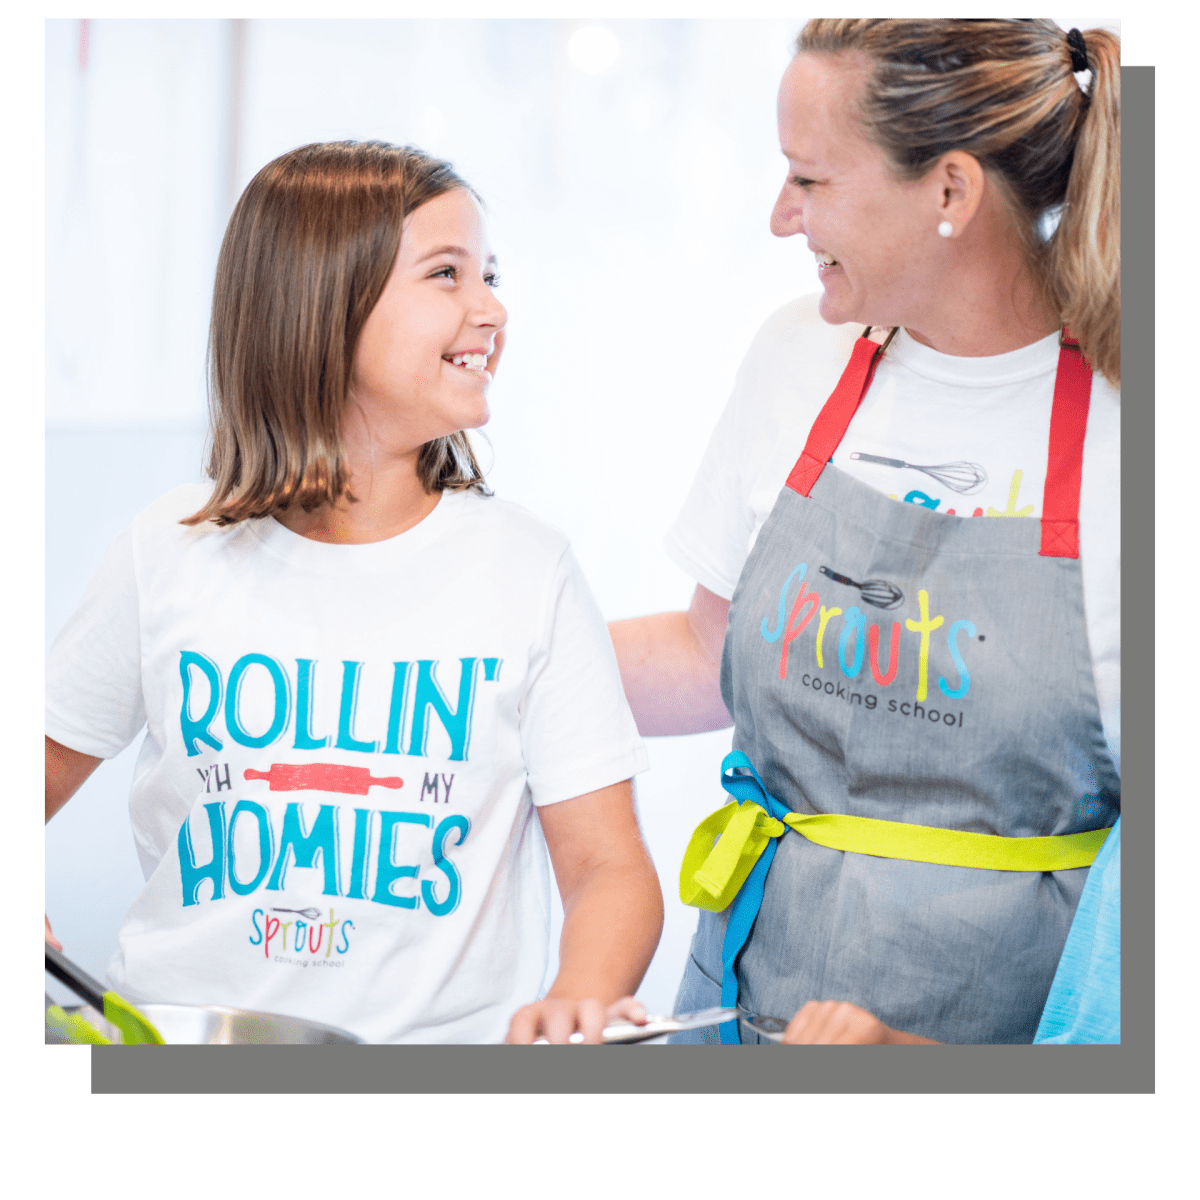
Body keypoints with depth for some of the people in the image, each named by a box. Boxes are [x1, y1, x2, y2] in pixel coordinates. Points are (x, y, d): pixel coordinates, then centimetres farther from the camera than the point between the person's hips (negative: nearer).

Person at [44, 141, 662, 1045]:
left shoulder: (526, 566, 3)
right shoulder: (172, 555, 5)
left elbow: (609, 867, 1)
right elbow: (46, 769, 16)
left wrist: (580, 1005, -19)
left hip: (439, 1045, 0)